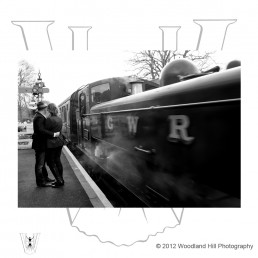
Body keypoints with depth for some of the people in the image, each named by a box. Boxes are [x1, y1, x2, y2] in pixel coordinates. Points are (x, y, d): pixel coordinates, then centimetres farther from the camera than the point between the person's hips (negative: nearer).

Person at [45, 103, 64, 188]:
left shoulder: (49, 119, -18)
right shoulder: (59, 119, 7)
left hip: (52, 143, -8)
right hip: (60, 142, 8)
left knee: (51, 162, 3)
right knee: (57, 160, 15)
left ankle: (59, 181, 3)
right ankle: (60, 180, 21)